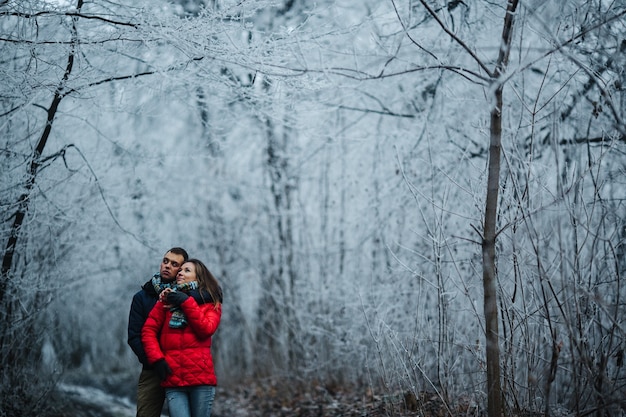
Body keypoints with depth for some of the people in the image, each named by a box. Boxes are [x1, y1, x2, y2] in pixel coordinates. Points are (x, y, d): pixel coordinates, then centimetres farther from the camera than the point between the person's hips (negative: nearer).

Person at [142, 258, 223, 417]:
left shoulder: (211, 303, 11)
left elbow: (206, 329, -7)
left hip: (201, 376, 0)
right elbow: (148, 330, 8)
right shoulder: (167, 299, 13)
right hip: (173, 378, 0)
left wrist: (186, 302, -6)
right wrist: (156, 359, -4)